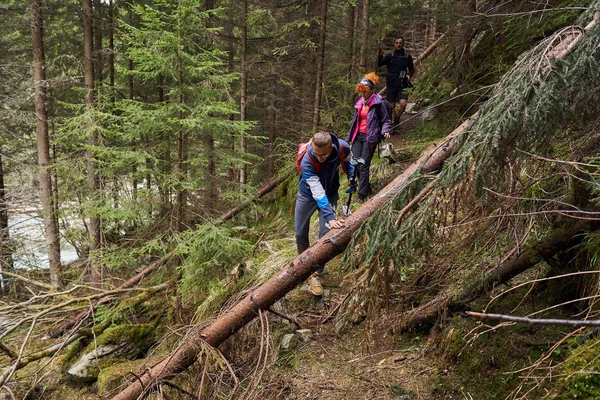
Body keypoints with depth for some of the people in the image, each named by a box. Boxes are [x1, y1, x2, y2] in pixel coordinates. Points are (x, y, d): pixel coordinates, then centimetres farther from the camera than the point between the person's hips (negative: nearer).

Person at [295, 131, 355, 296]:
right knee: (300, 233, 7)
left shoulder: (343, 148, -28)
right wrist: (330, 217, -48)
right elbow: (318, 193, -41)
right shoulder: (307, 162, -38)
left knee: (325, 234, -8)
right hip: (307, 193, -1)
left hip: (330, 193, 2)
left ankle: (315, 274, 6)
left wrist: (351, 176, -9)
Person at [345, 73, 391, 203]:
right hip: (358, 136, 6)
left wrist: (385, 131, -20)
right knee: (355, 163, -1)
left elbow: (386, 120, 0)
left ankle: (362, 195, -3)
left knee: (364, 165, -10)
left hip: (370, 137, -6)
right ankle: (367, 188, 21)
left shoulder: (378, 103, -6)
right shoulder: (360, 103, 13)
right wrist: (349, 137, 22)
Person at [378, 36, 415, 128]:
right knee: (391, 106, 3)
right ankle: (392, 124, 18)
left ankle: (397, 118, 10)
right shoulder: (390, 56, 0)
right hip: (391, 85, 0)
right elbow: (378, 64, -9)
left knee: (403, 103, -18)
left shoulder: (407, 57, 6)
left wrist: (409, 75, -2)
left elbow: (412, 69, 18)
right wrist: (380, 56, -26)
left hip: (402, 85, 1)